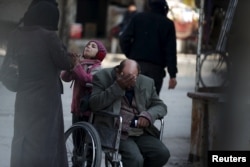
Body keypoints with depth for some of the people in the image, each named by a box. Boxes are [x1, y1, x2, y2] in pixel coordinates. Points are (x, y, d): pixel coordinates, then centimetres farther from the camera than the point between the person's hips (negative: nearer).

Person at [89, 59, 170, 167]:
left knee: (162, 154, -19)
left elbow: (161, 106, 15)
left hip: (141, 133, 5)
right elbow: (94, 105, -11)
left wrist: (148, 115, -8)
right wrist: (118, 87, -16)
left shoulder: (147, 83, 11)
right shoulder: (103, 78, 0)